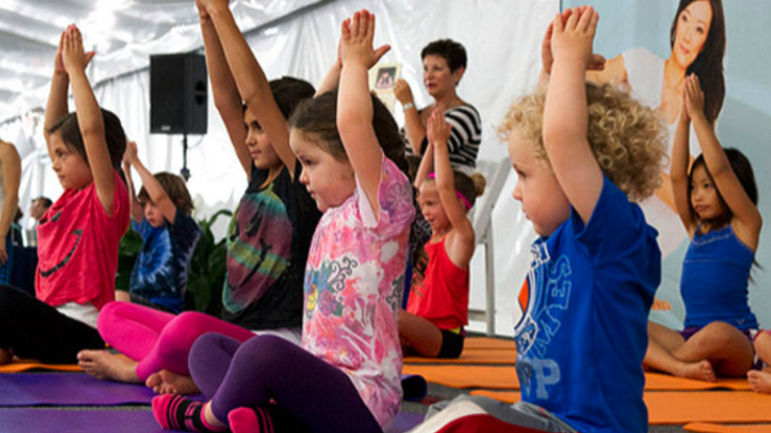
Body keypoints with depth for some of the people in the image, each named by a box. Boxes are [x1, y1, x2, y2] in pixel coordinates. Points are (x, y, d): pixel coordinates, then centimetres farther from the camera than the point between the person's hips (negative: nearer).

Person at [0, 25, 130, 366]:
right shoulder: (71, 195, 16)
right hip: (53, 323, 10)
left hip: (83, 333, -10)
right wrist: (60, 73, 15)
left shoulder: (107, 197, -7)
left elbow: (92, 129, -20)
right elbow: (52, 128, 23)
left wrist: (76, 70, -11)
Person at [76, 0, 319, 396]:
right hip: (231, 334, 9)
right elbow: (225, 97, 10)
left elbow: (256, 94, -16)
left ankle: (138, 368, -5)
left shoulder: (301, 180, -8)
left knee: (188, 327, -38)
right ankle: (184, 373, -17)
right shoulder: (260, 177, 14)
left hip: (277, 345, -9)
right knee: (113, 314, 8)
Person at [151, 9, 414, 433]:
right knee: (207, 346, 7)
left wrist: (355, 62, -9)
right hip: (320, 375, 10)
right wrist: (343, 66, 25)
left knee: (265, 350, -35)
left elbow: (351, 120, -25)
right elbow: (317, 119, 29)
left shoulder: (382, 205, -9)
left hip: (360, 398, -10)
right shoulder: (332, 216, 16)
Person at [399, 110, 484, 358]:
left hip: (445, 337, -9)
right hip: (420, 334, 9)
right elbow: (419, 185, 23)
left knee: (393, 317, -33)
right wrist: (431, 145, 19)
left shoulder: (461, 237, -7)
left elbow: (445, 187, -18)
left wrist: (440, 143, -13)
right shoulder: (436, 235, 16)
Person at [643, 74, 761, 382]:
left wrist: (699, 115, -7)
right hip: (690, 338, 6)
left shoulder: (745, 226, 1)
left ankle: (656, 359, -15)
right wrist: (684, 119, 0)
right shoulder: (696, 229, 15)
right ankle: (682, 367, -32)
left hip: (737, 345, -6)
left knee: (716, 334, -40)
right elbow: (677, 175, 6)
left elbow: (720, 169, -10)